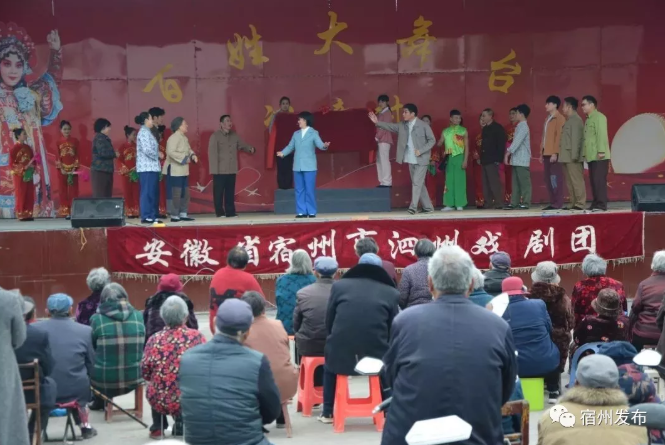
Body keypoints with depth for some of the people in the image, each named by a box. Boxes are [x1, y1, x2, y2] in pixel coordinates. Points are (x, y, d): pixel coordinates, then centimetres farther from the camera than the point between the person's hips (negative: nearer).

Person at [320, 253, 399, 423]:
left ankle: (327, 412, 37)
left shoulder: (339, 285, 3)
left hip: (341, 354, 1)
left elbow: (328, 322, 10)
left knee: (329, 362, 34)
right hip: (376, 356, -1)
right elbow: (393, 330, 7)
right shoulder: (391, 293, 1)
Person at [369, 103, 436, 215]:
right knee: (419, 184, 10)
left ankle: (413, 207, -12)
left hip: (421, 159, -6)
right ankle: (428, 207, 17)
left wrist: (421, 151, -18)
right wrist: (377, 122, -9)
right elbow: (390, 126, 5)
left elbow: (432, 140, -9)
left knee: (417, 182, -12)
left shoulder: (423, 126, -9)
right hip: (410, 160, 6)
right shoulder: (402, 126, 7)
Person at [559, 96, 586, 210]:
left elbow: (576, 139, -17)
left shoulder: (575, 120, -9)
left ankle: (580, 204, -10)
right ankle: (574, 204, 12)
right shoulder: (570, 120, 20)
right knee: (570, 182, 10)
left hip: (573, 158, -10)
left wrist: (574, 155, -22)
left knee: (577, 181, -9)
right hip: (567, 158, 10)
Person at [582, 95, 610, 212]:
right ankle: (595, 203, 11)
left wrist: (601, 151, -22)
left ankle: (601, 205, -10)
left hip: (599, 156, -9)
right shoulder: (588, 119, 20)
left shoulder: (599, 117, -7)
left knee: (600, 180, -10)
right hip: (591, 156, 9)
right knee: (593, 181, 8)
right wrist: (585, 154, 14)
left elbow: (602, 134, -16)